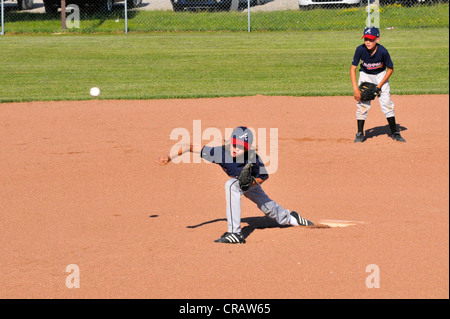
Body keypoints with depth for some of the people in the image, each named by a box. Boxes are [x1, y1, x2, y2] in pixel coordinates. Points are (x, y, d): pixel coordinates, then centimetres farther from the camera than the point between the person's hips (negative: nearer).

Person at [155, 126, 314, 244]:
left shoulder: (253, 159, -39)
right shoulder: (220, 152, -38)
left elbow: (264, 176, -20)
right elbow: (192, 147, -38)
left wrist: (253, 181, -39)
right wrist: (170, 157, -46)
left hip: (251, 181, -4)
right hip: (238, 181, 4)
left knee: (231, 185, -34)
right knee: (264, 204, 21)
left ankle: (235, 233, -32)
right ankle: (289, 218, 54)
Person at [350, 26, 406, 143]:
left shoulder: (383, 51, -28)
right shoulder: (360, 49, -25)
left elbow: (390, 69, -12)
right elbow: (353, 68, -17)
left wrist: (380, 85, -18)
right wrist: (355, 89, -25)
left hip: (381, 75, -1)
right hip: (365, 75, 1)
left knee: (386, 102, -6)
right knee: (362, 104, -8)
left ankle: (395, 132, 5)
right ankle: (360, 133, 1)